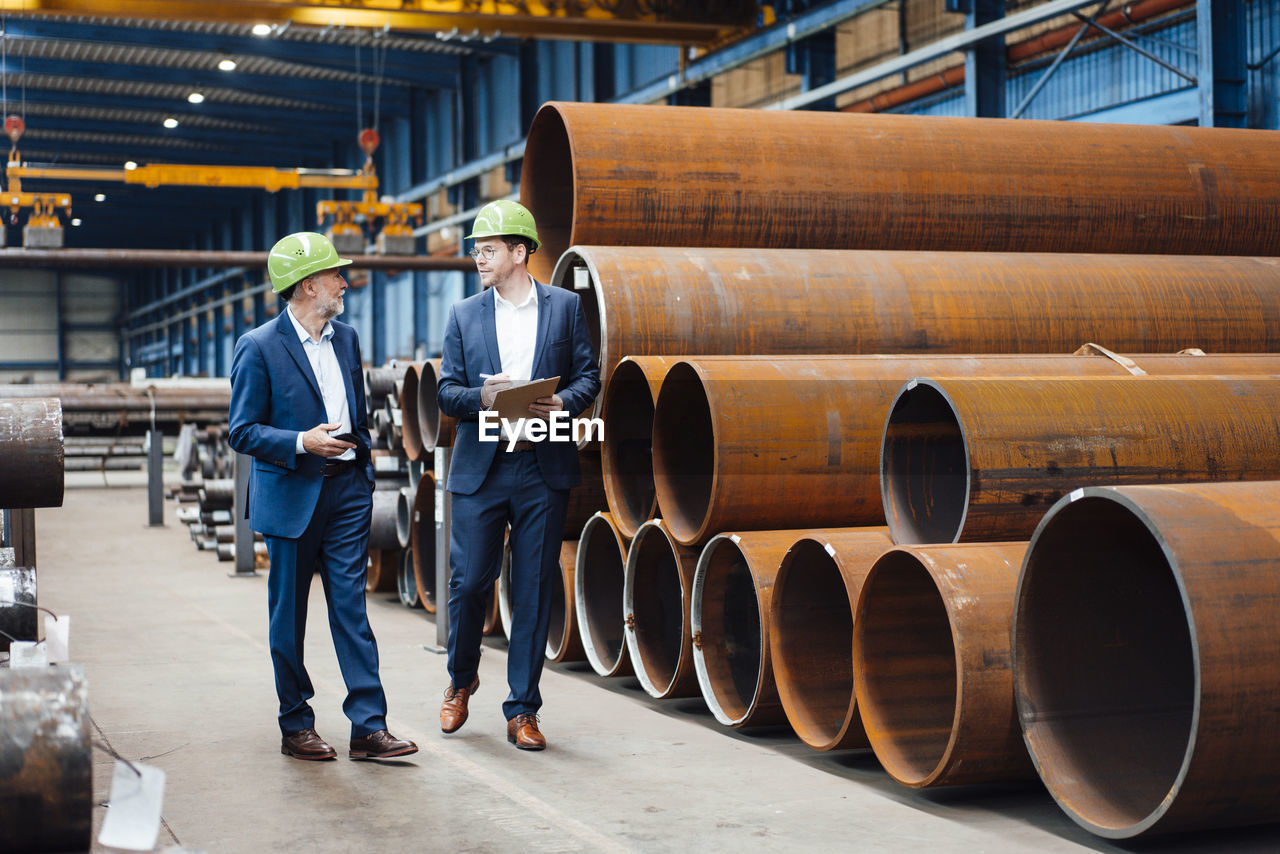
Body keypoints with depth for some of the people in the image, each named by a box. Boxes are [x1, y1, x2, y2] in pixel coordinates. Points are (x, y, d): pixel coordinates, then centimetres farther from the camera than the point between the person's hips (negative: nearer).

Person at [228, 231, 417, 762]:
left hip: (346, 491, 4)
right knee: (288, 615, 6)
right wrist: (302, 442, -20)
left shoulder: (346, 338, 11)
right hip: (291, 494, -4)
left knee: (351, 608, 1)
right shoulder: (259, 347, -8)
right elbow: (242, 432, -8)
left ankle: (368, 727, 1)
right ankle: (295, 727, 17)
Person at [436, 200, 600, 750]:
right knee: (468, 581, 0)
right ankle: (461, 679, 28)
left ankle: (522, 710, 11)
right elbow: (446, 392, 6)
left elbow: (588, 375, 6)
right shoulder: (464, 315, 9)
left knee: (534, 591, 2)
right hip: (480, 469, 1)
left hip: (544, 468, 0)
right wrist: (480, 396, -15)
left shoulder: (566, 307, 6)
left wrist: (564, 402, -14)